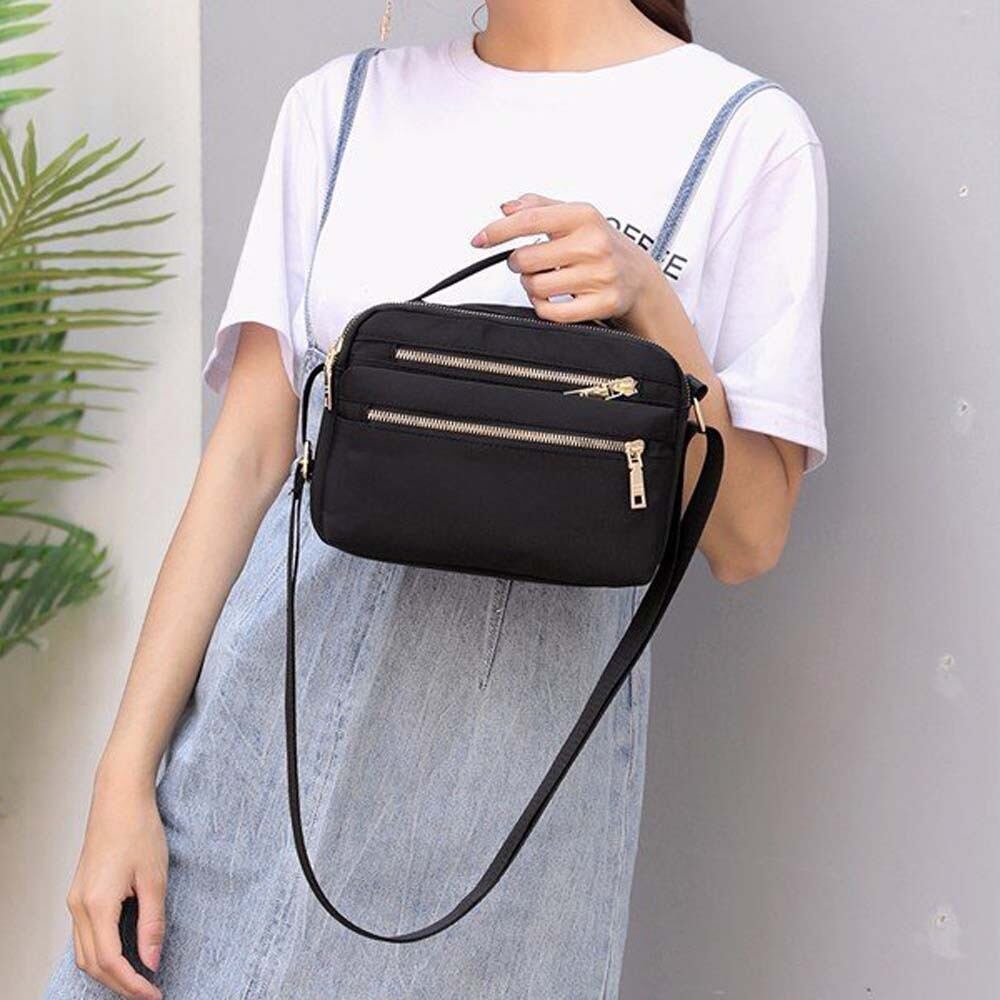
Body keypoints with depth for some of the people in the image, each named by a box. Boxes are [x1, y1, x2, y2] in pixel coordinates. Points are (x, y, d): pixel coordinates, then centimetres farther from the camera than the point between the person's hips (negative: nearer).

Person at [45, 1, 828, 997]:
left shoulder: (747, 135, -3)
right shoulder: (338, 104, 8)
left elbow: (747, 539, -4)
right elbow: (247, 455, 4)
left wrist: (648, 303, -20)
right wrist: (126, 774, -2)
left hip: (513, 723, -3)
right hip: (264, 706, 3)